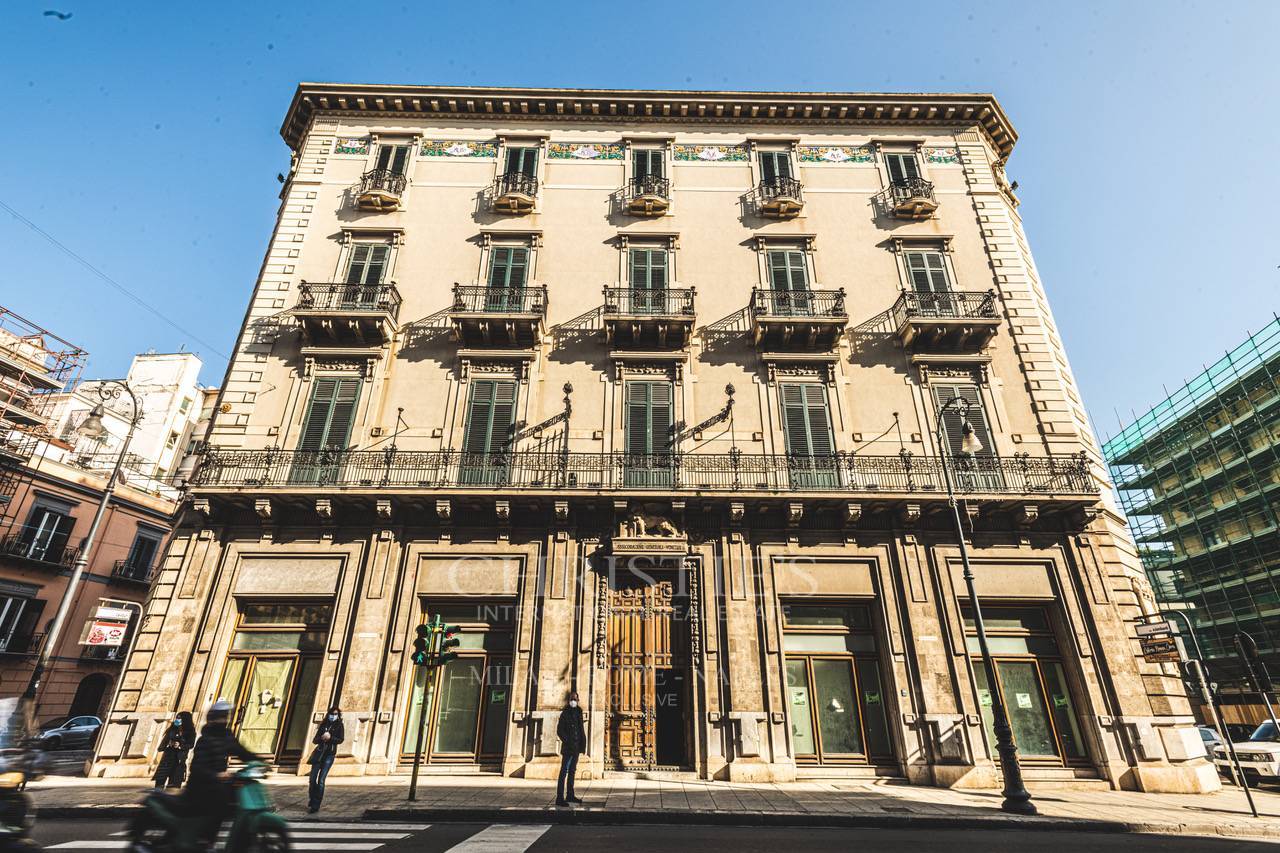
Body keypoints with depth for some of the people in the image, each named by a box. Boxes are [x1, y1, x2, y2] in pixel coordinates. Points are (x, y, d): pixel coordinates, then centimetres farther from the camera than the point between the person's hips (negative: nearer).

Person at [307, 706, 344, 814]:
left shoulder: (339, 726, 3)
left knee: (321, 780, -9)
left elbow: (340, 740, -5)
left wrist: (330, 737, -19)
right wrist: (322, 738, -13)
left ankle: (316, 805, -3)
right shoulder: (323, 725, 10)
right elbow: (315, 740, 7)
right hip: (319, 753, 3)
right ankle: (311, 802, 20)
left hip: (329, 754, -3)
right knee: (312, 779, -1)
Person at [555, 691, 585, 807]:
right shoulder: (565, 713, -10)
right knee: (564, 772, -6)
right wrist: (567, 742, -17)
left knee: (572, 771, 16)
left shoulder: (578, 712, 11)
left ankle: (570, 796, 26)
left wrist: (582, 743, 8)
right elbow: (559, 730, -12)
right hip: (568, 747, -8)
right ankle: (559, 798, -3)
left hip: (576, 747, 8)